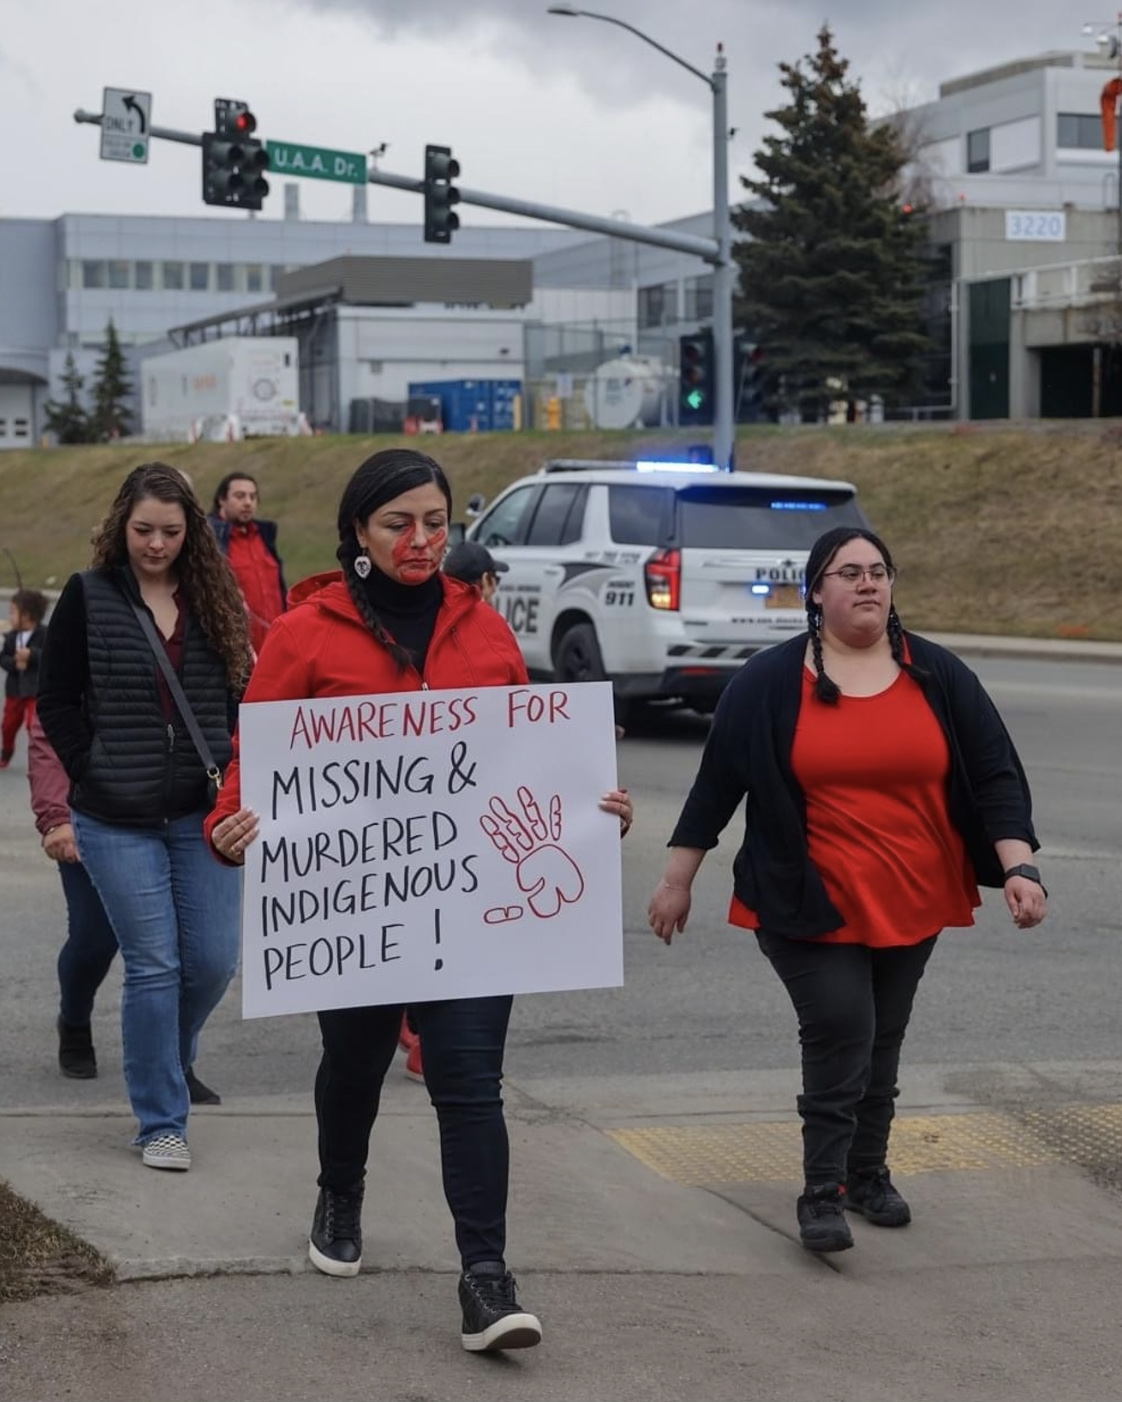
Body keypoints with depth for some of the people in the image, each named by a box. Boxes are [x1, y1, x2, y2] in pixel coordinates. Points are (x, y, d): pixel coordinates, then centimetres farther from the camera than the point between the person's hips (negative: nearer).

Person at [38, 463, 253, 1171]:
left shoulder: (214, 599, 5)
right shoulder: (88, 598, -2)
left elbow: (243, 695, 10)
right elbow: (57, 701, 1)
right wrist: (94, 772, -7)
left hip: (203, 815, 3)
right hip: (118, 821, -3)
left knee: (214, 959, 4)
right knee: (154, 966, -3)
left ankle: (169, 1059, 35)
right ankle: (161, 1122, 8)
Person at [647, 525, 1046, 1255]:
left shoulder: (939, 675, 0)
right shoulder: (769, 681, -5)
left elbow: (994, 776, 0)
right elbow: (718, 781, 0)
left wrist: (1018, 867, -11)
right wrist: (678, 880, 2)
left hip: (912, 902, 3)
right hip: (812, 903, -3)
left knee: (882, 1042, 14)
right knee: (840, 1038, -12)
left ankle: (867, 1172, 30)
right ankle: (823, 1193, -2)